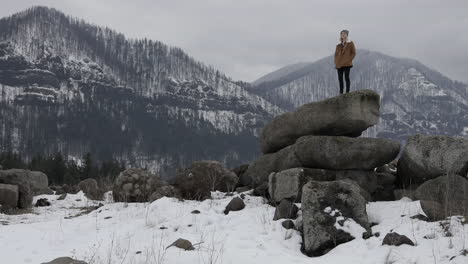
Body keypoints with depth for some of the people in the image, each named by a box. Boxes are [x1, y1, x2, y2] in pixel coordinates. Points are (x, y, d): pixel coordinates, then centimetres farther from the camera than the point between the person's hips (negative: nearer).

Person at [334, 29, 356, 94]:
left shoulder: (350, 43, 3)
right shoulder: (338, 45, 15)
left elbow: (353, 53, 1)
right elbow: (336, 54, 20)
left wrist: (349, 60, -9)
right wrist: (336, 62, 6)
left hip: (347, 64, -4)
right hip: (339, 64, 4)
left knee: (346, 78, -8)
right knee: (340, 79, 3)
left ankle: (347, 93, -4)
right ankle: (341, 93, 7)